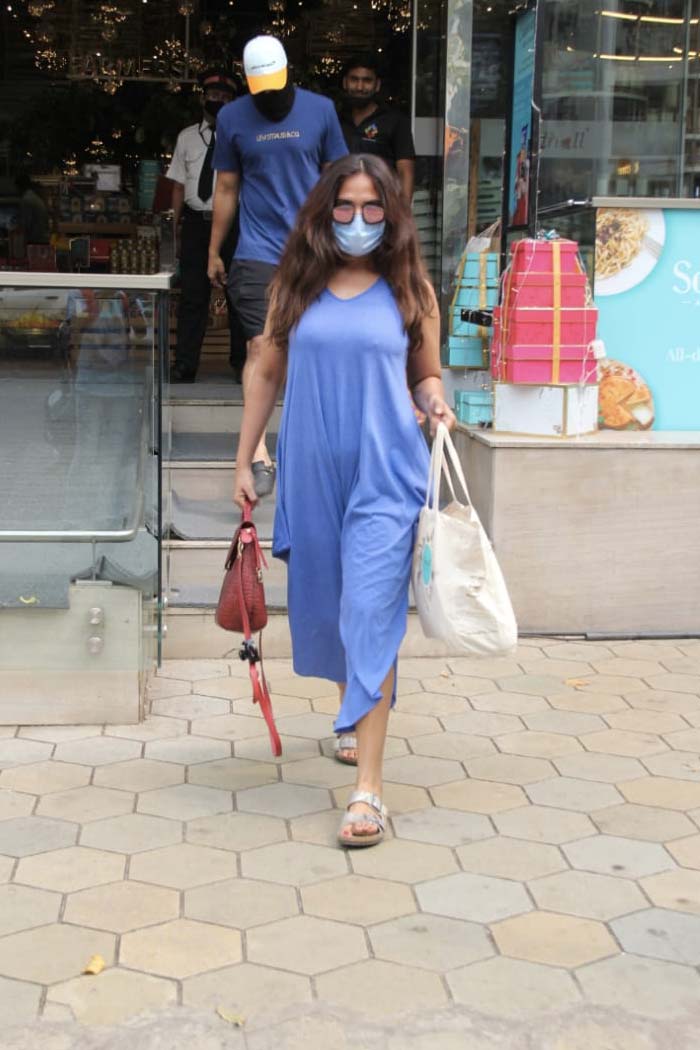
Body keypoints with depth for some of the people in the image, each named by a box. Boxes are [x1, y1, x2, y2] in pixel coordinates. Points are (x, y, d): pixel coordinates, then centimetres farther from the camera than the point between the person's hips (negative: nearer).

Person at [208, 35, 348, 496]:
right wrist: (214, 252, 13)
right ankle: (259, 455, -13)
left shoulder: (320, 110, 3)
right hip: (258, 251, -1)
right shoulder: (233, 118, 3)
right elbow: (226, 189, 11)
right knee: (261, 347, -11)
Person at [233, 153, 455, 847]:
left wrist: (436, 405, -11)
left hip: (385, 477, -3)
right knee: (325, 606, 15)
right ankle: (355, 714, 44)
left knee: (371, 617, -10)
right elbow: (267, 375, 12)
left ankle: (368, 787, -10)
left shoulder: (410, 290, 2)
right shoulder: (296, 286, 5)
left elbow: (426, 375, 12)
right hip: (311, 474, 3)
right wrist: (243, 463, 11)